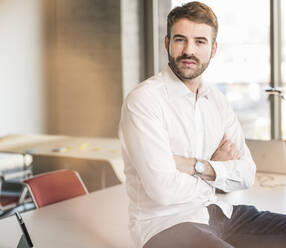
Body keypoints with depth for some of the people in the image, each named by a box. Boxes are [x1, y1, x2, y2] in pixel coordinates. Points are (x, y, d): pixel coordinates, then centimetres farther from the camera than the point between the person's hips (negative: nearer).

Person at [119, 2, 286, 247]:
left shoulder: (217, 100, 9)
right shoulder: (144, 99, -13)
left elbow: (247, 174, 4)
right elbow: (162, 189, -21)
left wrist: (197, 166, -14)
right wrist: (217, 168, -4)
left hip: (217, 212, 7)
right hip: (164, 222, -7)